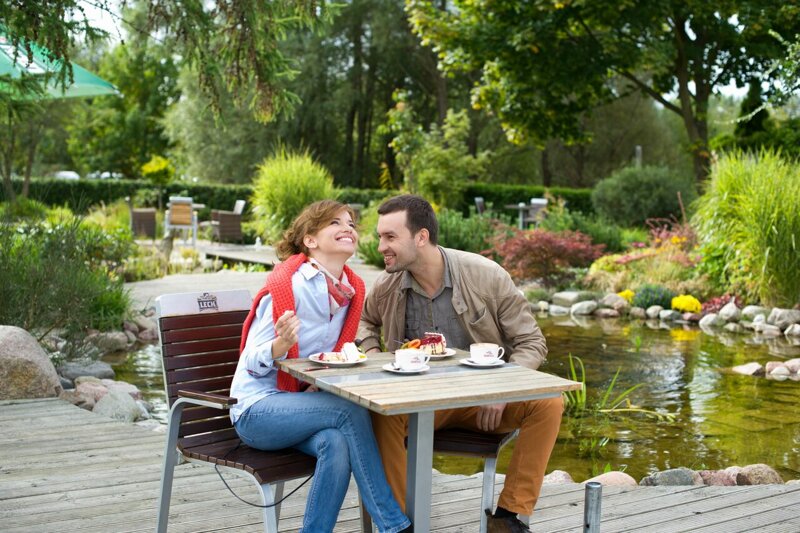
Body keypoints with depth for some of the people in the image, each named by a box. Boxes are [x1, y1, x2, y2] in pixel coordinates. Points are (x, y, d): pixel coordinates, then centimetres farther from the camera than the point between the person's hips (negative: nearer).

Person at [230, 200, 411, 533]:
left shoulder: (353, 289, 3)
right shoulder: (289, 284, -16)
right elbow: (252, 362, -13)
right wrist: (283, 343, -35)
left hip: (302, 401, 5)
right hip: (257, 407, -5)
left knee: (338, 445, -29)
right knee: (350, 411, -28)